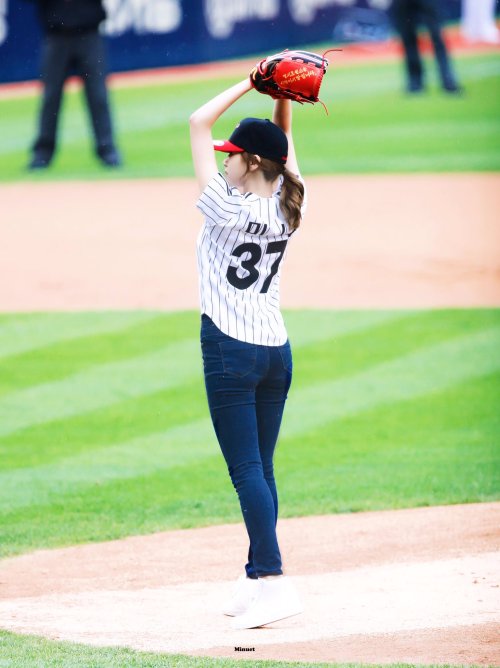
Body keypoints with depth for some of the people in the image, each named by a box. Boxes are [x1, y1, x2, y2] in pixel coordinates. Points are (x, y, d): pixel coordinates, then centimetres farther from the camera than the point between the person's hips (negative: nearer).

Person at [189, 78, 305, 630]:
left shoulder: (228, 207, -15)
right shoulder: (287, 208, 2)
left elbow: (198, 123, -10)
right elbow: (283, 140, 17)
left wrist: (251, 82, -6)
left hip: (230, 351, -7)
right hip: (277, 350, 7)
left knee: (247, 471, -7)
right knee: (260, 470, 13)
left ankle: (274, 582, -15)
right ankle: (255, 582, 16)